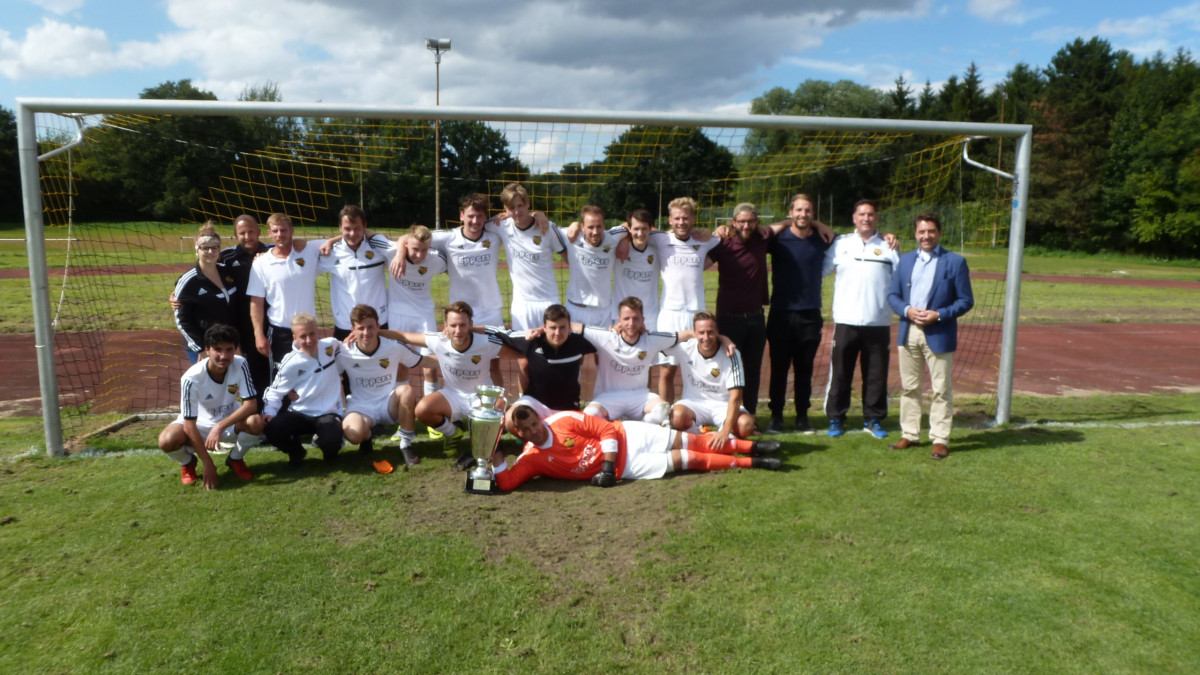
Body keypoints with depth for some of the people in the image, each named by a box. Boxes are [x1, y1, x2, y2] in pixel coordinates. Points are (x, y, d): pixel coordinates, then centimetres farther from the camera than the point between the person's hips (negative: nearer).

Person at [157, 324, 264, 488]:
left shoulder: (240, 365, -21)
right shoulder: (192, 378, -27)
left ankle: (235, 459, 1)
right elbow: (189, 424, -24)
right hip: (200, 424, -1)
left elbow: (251, 405, -23)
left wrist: (220, 426, -37)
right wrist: (208, 464, -25)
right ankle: (187, 462, 6)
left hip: (230, 422, 2)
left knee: (256, 422, -31)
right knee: (167, 440, -32)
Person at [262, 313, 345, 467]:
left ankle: (329, 450, 10)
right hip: (300, 413, 2)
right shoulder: (290, 363, -7)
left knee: (331, 442, -33)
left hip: (329, 413, -1)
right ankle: (295, 451, 11)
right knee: (273, 432, -26)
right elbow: (275, 391, 3)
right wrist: (269, 412, -14)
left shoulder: (332, 346, -5)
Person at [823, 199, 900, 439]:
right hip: (846, 320, 0)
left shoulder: (888, 246, 8)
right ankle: (836, 418, 15)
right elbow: (821, 270, 12)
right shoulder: (840, 243, 9)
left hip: (878, 322, 1)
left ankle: (873, 419, 18)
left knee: (876, 374, 5)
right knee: (840, 372, 3)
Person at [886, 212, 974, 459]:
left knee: (941, 389, 1)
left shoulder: (955, 262, -1)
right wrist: (907, 310, -9)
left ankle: (940, 439, 9)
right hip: (908, 332, 4)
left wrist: (939, 315, -16)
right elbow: (893, 295, 11)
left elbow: (966, 300, -3)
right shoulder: (906, 260, 11)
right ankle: (909, 435, 21)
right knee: (909, 387, 10)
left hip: (939, 334, -4)